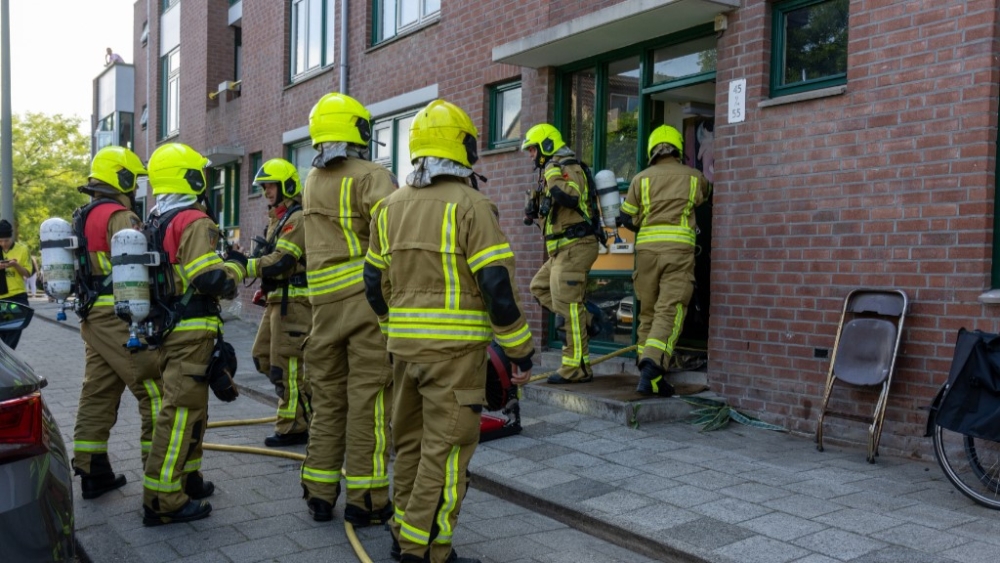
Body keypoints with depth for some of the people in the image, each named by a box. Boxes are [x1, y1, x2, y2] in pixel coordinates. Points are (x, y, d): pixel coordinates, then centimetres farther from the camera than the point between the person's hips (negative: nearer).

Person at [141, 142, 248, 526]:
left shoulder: (156, 223, 14)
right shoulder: (195, 223, -16)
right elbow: (213, 281, -23)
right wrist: (236, 264, -5)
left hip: (164, 329, 10)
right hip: (191, 332, -10)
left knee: (188, 406, 21)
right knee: (182, 410, -6)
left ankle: (185, 479, 31)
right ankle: (163, 500, -2)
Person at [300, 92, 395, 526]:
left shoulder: (313, 180, 13)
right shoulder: (370, 177, -8)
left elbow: (336, 230, 7)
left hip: (325, 302, 6)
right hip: (369, 296, -6)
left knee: (327, 397, 14)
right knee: (368, 398, 0)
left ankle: (319, 493, 21)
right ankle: (364, 499, 6)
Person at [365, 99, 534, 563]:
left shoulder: (392, 206, 9)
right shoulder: (471, 205, -11)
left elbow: (375, 282, 13)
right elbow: (498, 287, -16)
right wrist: (521, 351, -7)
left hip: (405, 346, 7)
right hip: (455, 348, -6)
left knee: (411, 440, 18)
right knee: (445, 447, 1)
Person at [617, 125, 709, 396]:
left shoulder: (641, 178, 10)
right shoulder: (694, 177, 12)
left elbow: (627, 219, 11)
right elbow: (702, 197, 34)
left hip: (646, 247, 2)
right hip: (678, 247, -2)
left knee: (648, 313, 10)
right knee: (669, 311, -8)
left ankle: (651, 376, 10)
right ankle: (652, 366, -27)